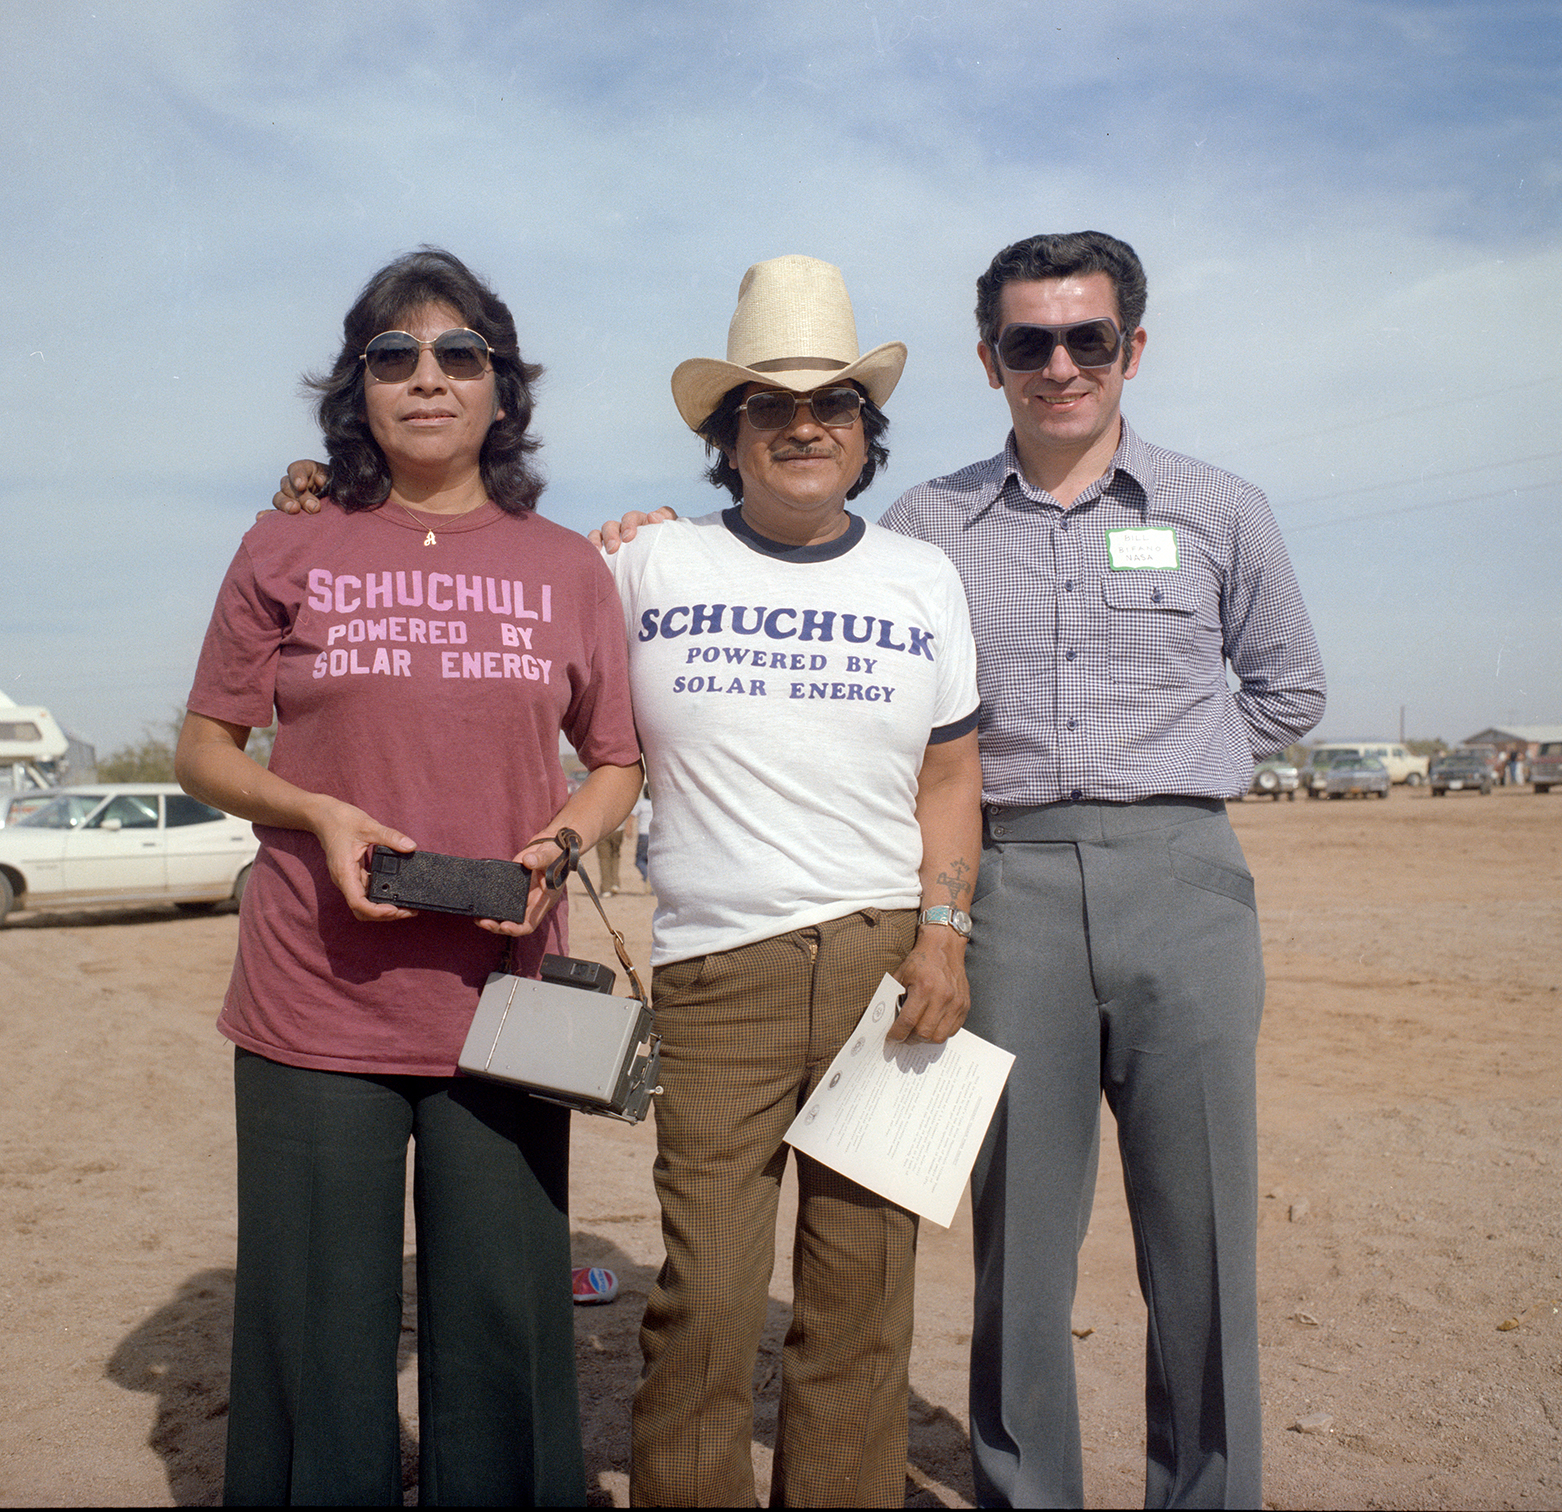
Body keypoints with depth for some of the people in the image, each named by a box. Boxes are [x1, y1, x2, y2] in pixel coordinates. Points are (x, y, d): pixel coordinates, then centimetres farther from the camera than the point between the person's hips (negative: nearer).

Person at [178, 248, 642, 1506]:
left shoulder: (568, 568, 9)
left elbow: (617, 766, 13)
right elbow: (205, 750, 10)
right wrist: (316, 815, -9)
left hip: (503, 1000, 1)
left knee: (502, 1332, 7)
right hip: (314, 1008, 0)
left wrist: (556, 843, -7)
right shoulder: (286, 553, 6)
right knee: (316, 1336, 6)